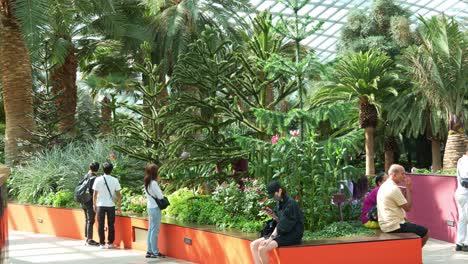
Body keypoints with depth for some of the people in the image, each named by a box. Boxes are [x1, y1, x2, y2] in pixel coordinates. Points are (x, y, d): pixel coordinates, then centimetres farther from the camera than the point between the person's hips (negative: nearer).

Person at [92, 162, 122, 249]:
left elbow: (95, 194, -3)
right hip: (111, 205, 1)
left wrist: (94, 204, 8)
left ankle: (102, 243, 6)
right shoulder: (115, 180, -4)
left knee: (101, 225, 6)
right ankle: (110, 243, 11)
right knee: (111, 225, 9)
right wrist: (119, 206, 5)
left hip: (100, 205, 0)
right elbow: (118, 194, -2)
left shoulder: (98, 180, -5)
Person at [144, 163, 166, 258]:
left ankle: (150, 251, 15)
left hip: (150, 207, 9)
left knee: (151, 230, 12)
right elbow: (160, 196, -17)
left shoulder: (147, 183, 10)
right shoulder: (153, 183, -17)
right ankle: (155, 252, 0)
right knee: (155, 230, -4)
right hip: (155, 208, -9)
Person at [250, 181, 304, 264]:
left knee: (262, 248, -26)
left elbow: (284, 224, -19)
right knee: (253, 245, -4)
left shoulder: (291, 204, -16)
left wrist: (271, 238, -20)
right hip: (282, 233, 9)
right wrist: (273, 216, -3)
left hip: (292, 235, -9)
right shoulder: (279, 203, 10)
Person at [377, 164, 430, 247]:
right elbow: (408, 208, -15)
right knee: (425, 233, -2)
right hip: (394, 227, -10)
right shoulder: (394, 188, -18)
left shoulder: (383, 186, 12)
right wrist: (408, 189, -9)